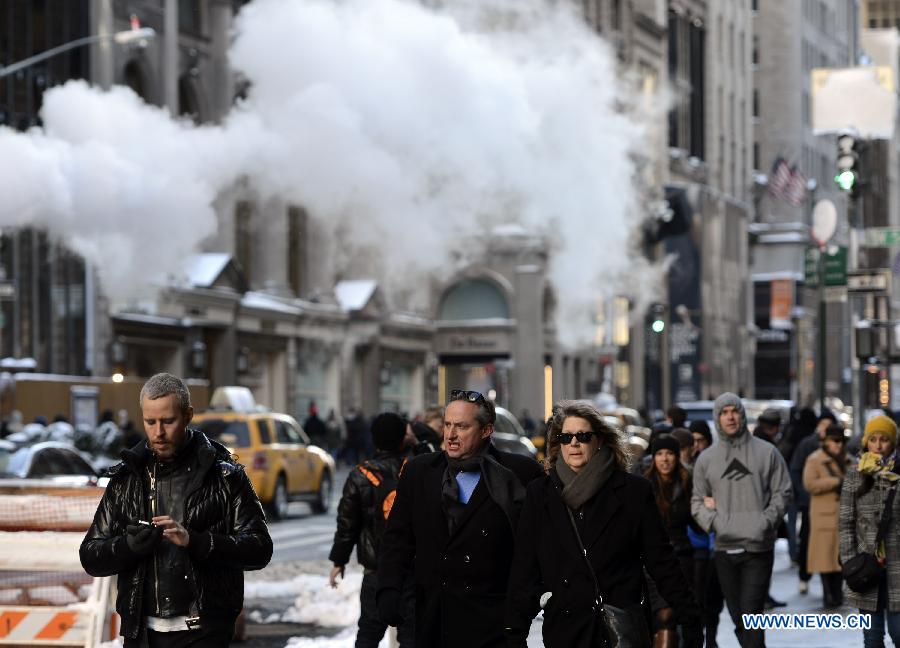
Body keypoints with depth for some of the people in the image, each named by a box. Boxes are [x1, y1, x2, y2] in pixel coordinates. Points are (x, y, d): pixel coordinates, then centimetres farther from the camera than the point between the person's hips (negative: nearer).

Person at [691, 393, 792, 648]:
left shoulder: (767, 452, 4)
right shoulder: (706, 459, 9)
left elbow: (782, 493, 4)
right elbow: (697, 501, 11)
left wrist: (766, 521, -11)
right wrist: (712, 520, -9)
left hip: (759, 548, -3)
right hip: (724, 548, 3)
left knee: (751, 615, -13)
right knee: (738, 617, 11)